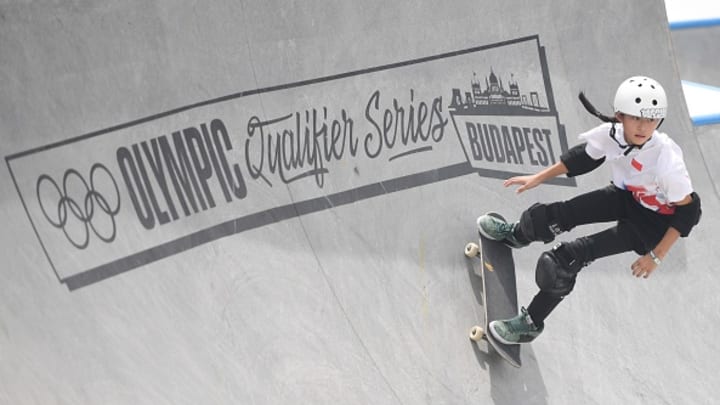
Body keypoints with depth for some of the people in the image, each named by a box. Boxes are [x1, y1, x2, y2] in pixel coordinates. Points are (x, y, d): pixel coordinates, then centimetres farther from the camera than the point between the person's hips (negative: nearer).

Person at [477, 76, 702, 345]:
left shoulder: (666, 158, -36)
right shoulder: (610, 134, -24)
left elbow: (688, 211, -24)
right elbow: (582, 157, -1)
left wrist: (656, 256, -21)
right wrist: (538, 178, 2)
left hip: (655, 220, -5)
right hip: (625, 197, 5)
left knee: (571, 256, -16)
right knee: (557, 215, -3)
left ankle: (531, 324, 3)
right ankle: (514, 235, 37)